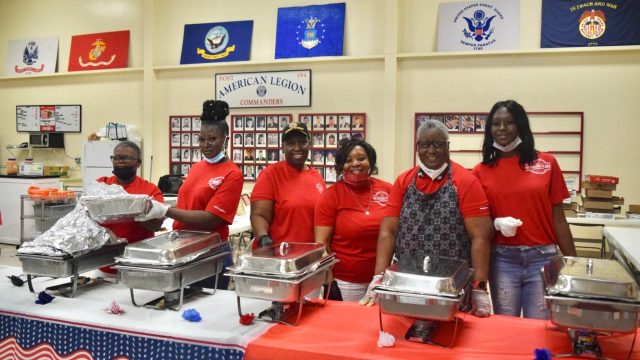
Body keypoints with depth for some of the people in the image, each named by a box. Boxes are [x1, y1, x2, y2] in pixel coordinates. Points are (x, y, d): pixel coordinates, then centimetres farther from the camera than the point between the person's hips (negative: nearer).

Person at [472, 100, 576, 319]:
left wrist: (572, 262, 1)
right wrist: (496, 223, -13)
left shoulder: (547, 163, 1)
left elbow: (557, 218, 3)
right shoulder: (481, 171, 1)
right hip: (502, 259, 1)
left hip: (543, 257, 0)